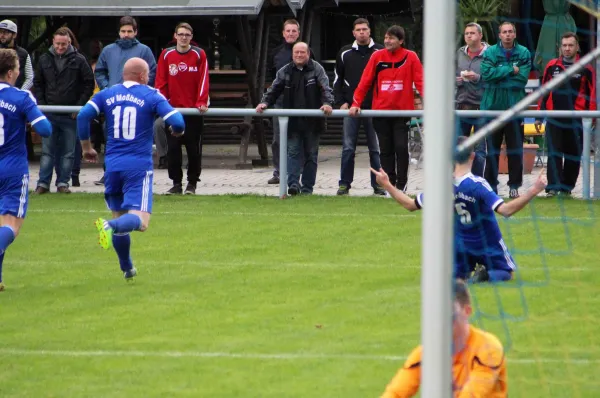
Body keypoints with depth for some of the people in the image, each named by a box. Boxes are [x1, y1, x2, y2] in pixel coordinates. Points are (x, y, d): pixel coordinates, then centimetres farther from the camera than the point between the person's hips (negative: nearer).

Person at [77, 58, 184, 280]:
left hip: (113, 164, 4)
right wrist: (177, 131, 17)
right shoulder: (151, 96, 1)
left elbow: (83, 115, -3)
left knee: (119, 215, 19)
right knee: (139, 220, -11)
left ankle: (127, 268, 23)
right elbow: (177, 122, -8)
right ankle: (110, 227, -42)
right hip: (139, 165, -4)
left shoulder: (106, 95, 9)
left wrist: (86, 147, 10)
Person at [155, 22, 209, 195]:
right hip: (172, 109, 2)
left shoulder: (199, 55, -1)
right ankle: (176, 183, 7)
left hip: (193, 110, -2)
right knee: (172, 148, 0)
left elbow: (203, 80, -5)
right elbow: (161, 81, 3)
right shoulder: (166, 55, 4)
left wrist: (202, 102, -14)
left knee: (194, 149, 2)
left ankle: (192, 183, 11)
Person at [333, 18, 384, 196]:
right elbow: (337, 80, 12)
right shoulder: (345, 53, 8)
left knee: (375, 148, 3)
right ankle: (344, 183, 4)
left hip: (374, 108, -1)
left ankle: (378, 184, 7)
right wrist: (340, 102, 1)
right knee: (348, 148, 0)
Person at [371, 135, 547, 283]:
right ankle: (487, 276, -16)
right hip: (489, 247, -3)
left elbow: (410, 205, -1)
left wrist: (387, 185, 11)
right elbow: (505, 210, -35)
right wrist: (534, 191, -38)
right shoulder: (478, 185, -26)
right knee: (505, 273, 18)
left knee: (455, 276, 26)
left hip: (461, 246, 4)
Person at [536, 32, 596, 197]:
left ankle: (566, 188, 15)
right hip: (554, 120, 1)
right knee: (554, 153, -6)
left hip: (576, 120, -1)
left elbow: (592, 94, 1)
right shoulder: (552, 66, 8)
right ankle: (553, 187, -9)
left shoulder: (585, 69, 1)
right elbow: (544, 91, 12)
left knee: (573, 155, 5)